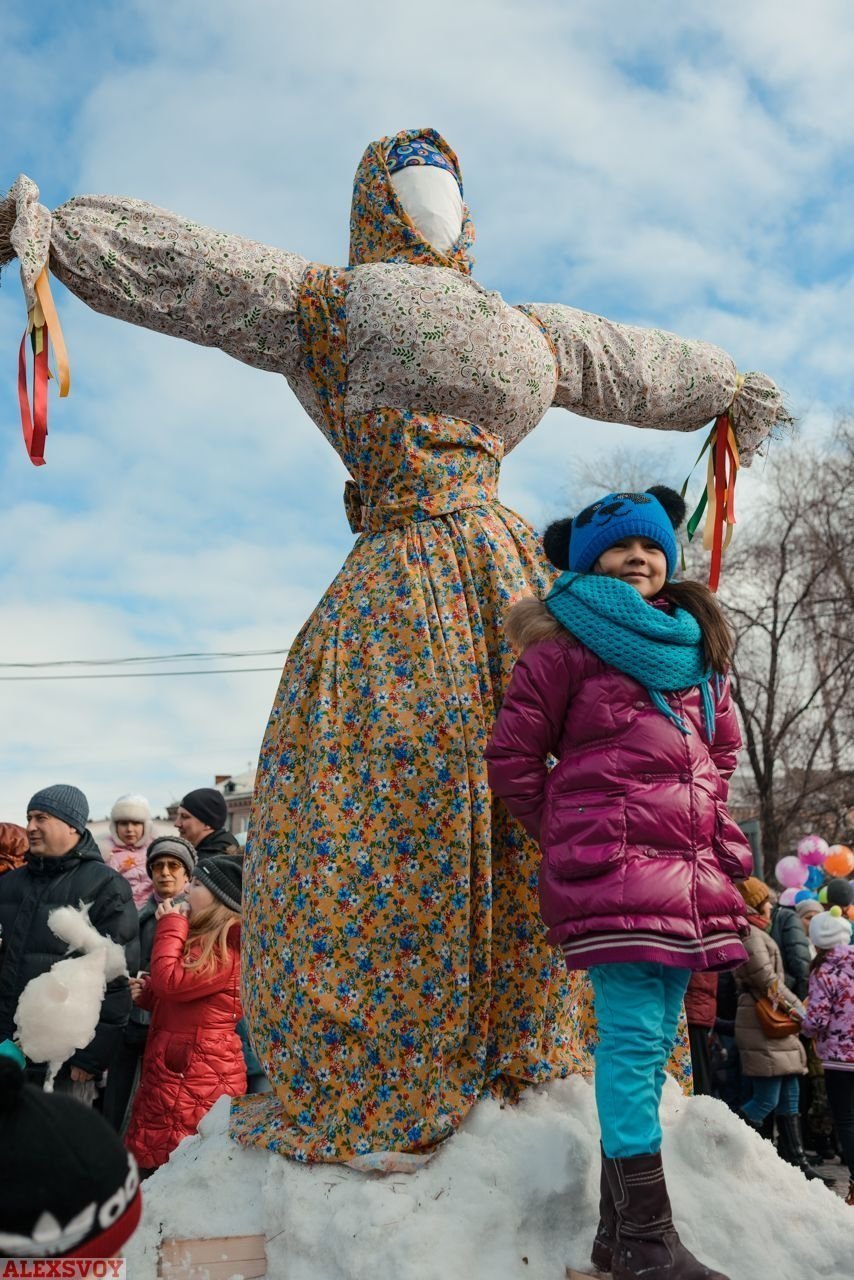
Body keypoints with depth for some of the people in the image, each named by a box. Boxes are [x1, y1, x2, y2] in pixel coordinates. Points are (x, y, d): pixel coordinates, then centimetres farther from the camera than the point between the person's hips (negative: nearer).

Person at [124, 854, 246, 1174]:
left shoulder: (228, 945, -15)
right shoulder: (205, 938, 19)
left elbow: (172, 981, -22)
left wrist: (171, 926, -9)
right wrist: (146, 993, 7)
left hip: (197, 1078, -10)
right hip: (177, 1071, 10)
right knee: (156, 1163, 11)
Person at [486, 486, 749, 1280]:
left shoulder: (697, 643, 18)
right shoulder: (566, 643, 0)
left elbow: (721, 746, 29)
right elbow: (512, 757, 0)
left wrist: (707, 822, 15)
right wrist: (565, 835, 3)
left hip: (691, 871, 7)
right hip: (611, 870, -6)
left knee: (650, 1042, 9)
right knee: (635, 1039, -11)